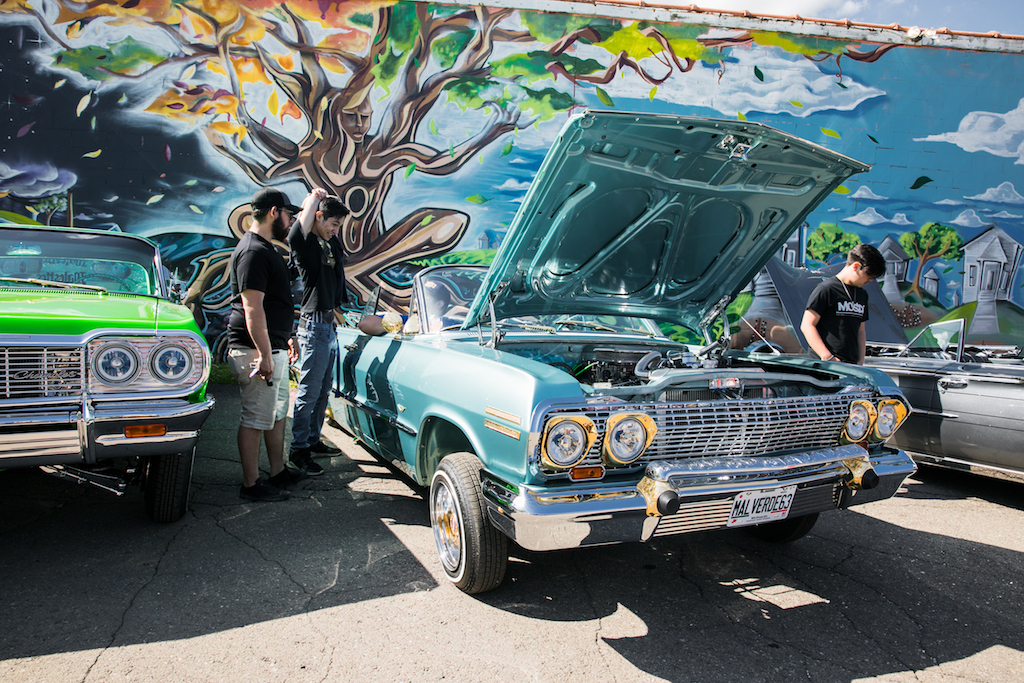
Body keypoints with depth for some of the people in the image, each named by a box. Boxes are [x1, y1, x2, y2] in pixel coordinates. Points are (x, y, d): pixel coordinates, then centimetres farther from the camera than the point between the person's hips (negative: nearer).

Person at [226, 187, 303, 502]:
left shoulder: (265, 249, 17)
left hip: (274, 347, 11)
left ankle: (278, 472, 30)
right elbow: (252, 308, -24)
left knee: (278, 413, 18)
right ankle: (251, 484, 6)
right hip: (256, 349, -11)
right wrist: (264, 355, -26)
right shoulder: (253, 252, -18)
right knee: (256, 419, -3)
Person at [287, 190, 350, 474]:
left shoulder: (330, 244, 12)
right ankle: (299, 450, 2)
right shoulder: (304, 244, -13)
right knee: (309, 392, -5)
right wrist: (315, 197, -20)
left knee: (323, 391, 16)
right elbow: (299, 229, -35)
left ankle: (313, 439, 27)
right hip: (315, 326, -9)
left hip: (330, 326, 9)